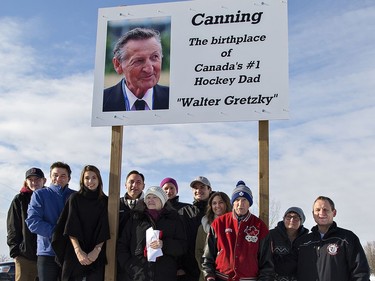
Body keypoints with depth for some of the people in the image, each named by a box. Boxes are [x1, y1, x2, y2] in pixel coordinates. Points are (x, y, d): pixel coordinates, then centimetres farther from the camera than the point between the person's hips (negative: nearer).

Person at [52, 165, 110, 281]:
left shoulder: (105, 201, 7)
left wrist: (97, 250, -12)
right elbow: (71, 228, -4)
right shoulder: (75, 198, 3)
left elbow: (104, 230, 2)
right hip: (75, 253, -1)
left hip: (97, 254, 1)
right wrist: (78, 251, -16)